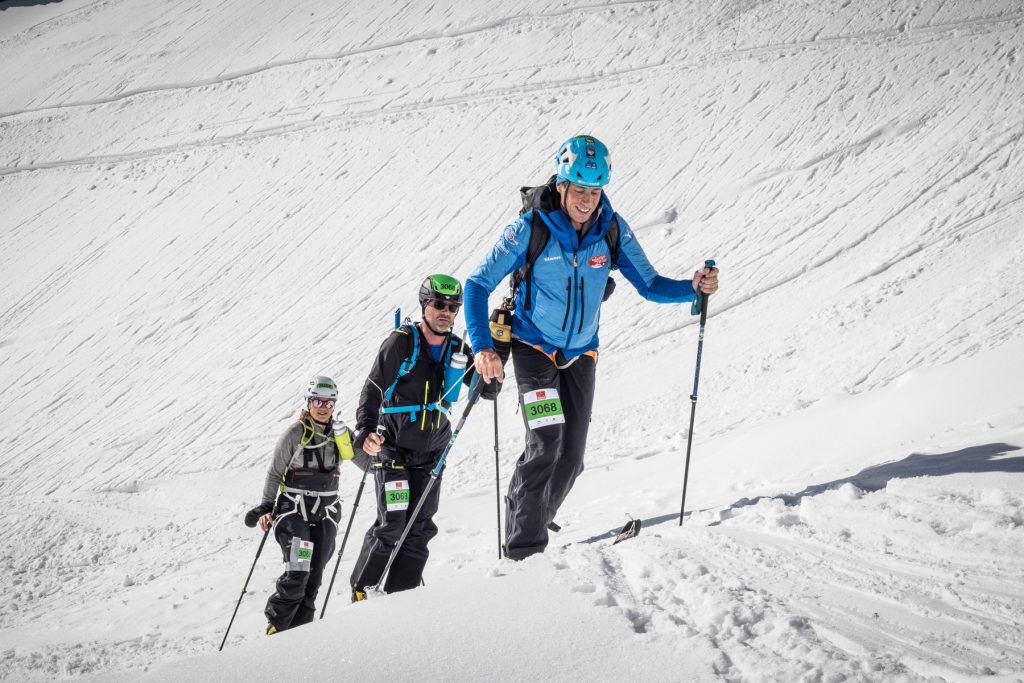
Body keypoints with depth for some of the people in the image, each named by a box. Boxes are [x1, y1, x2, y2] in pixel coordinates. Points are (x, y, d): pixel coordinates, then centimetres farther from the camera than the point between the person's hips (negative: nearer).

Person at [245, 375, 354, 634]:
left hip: (326, 514, 4)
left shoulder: (339, 433, 6)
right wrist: (267, 507, -6)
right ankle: (276, 627, -4)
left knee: (313, 576, 1)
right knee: (297, 573, -16)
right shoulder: (294, 435, -6)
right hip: (295, 512, -4)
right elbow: (274, 473, 0)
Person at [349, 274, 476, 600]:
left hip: (431, 453, 5)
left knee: (420, 529, 3)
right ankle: (362, 590, 3)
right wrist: (366, 431, -29)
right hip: (394, 448, -5)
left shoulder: (458, 350, 4)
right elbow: (373, 390, -13)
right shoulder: (402, 342, -11)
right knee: (392, 524, -12)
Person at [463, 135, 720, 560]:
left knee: (571, 459, 4)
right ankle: (523, 549, -16)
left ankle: (533, 526, 25)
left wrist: (692, 287, -21)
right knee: (545, 442, -21)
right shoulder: (530, 229, -19)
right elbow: (477, 285, -15)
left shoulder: (612, 231, -9)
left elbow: (649, 285, -1)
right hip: (533, 349, -4)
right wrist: (482, 347, -27)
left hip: (580, 354, 4)